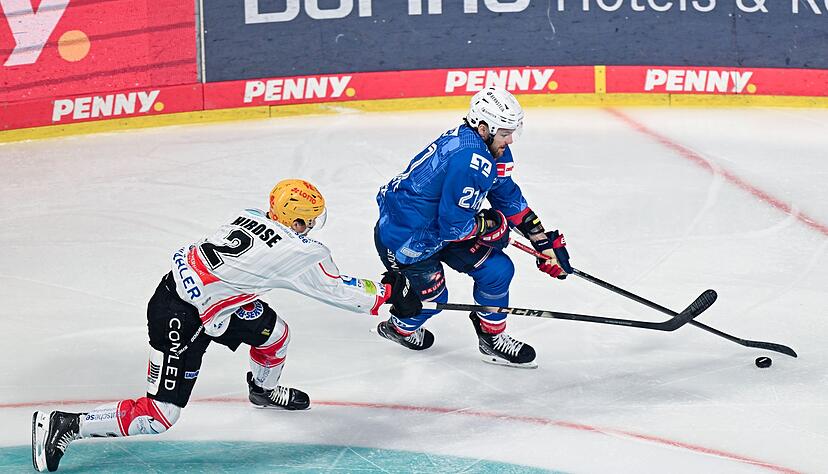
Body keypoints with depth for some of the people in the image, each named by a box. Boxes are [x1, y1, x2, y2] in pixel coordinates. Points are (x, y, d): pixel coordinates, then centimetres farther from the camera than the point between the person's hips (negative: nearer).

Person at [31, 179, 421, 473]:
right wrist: (388, 293, 8)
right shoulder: (297, 252, -17)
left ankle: (263, 389, 50)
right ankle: (63, 427, -1)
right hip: (179, 321, -9)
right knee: (157, 416, -3)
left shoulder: (251, 216, 2)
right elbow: (341, 292, -7)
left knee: (274, 332, 20)